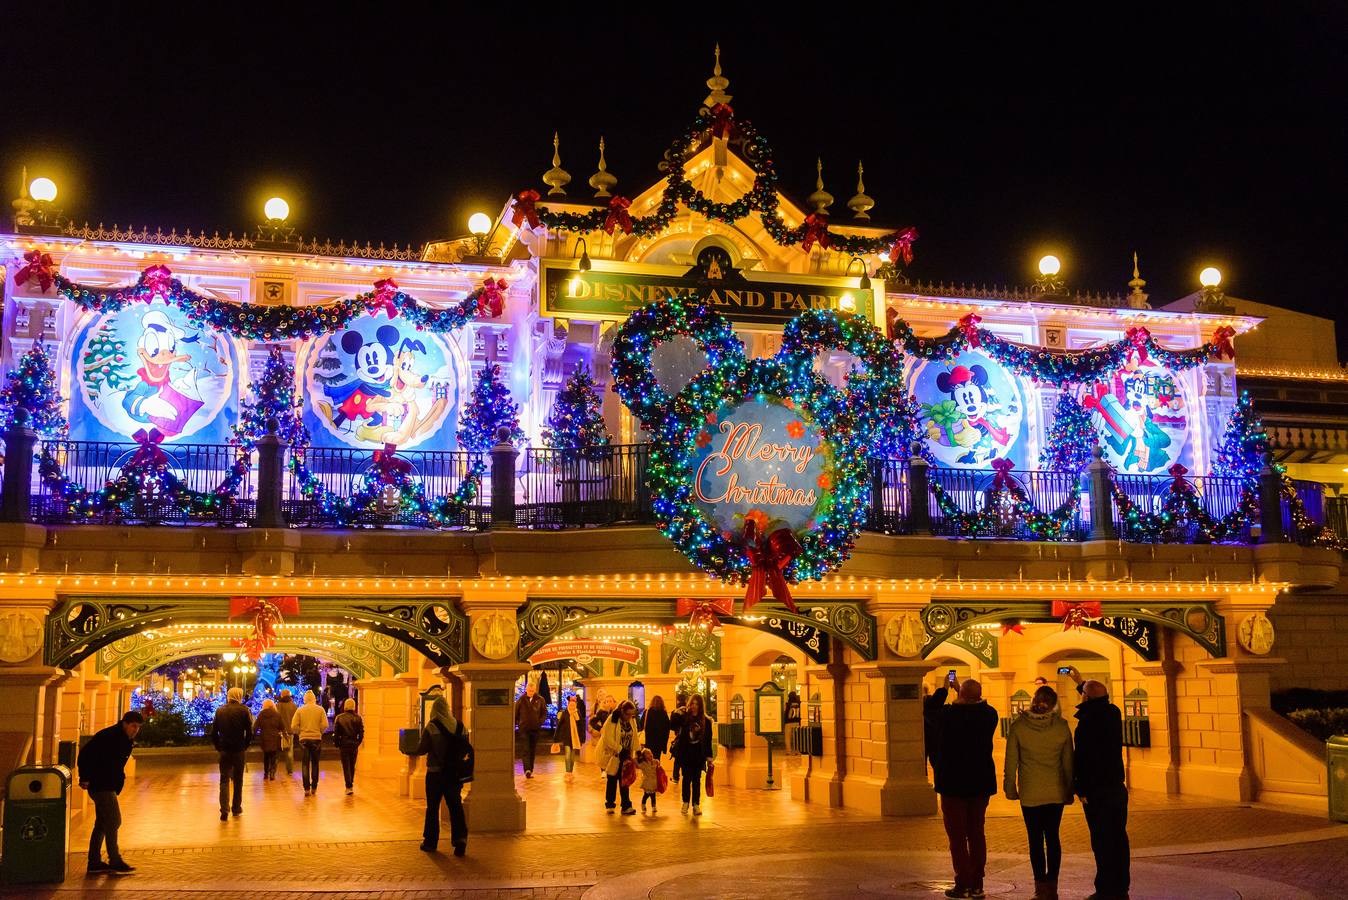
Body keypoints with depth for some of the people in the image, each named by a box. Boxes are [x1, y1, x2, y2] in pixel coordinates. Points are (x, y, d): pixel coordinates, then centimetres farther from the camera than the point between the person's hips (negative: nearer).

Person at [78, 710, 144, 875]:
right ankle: (115, 862, -1)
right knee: (113, 821, -7)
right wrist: (85, 778, -22)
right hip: (100, 786, -10)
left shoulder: (127, 740, 8)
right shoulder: (107, 737, -20)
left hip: (108, 787, 10)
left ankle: (94, 862, 19)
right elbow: (85, 754, -22)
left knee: (102, 824, 13)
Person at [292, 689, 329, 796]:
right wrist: (319, 732, 9)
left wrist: (299, 733, 12)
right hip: (316, 739, 0)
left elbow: (294, 726, -6)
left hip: (304, 739, 0)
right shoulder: (320, 709, 0)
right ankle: (314, 787, 16)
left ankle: (306, 788, -1)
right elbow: (325, 725, -9)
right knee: (315, 764, 12)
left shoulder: (300, 710, 0)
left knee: (305, 765, 4)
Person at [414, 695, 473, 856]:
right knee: (455, 806, 7)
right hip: (455, 773, 3)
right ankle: (460, 838, -5)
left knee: (432, 807, 9)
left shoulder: (431, 727, -13)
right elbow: (467, 748, 3)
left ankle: (430, 842, 17)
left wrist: (412, 752, 12)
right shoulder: (458, 725, -1)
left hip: (435, 772, -3)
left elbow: (422, 750, -9)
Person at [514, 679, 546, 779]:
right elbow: (515, 713, 8)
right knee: (526, 749, -13)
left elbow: (544, 713, 11)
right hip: (524, 728, -2)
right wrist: (516, 723, 1)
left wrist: (540, 722, -2)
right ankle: (527, 770, -24)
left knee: (533, 751, 8)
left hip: (535, 729, 2)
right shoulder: (521, 700, 2)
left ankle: (530, 771, 16)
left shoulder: (540, 700, 4)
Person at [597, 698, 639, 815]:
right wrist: (620, 751, -20)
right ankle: (609, 804, 19)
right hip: (613, 754, -4)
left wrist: (636, 752, -5)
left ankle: (626, 806, 2)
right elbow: (609, 739, -20)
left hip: (625, 755, 4)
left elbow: (634, 737, 2)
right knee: (612, 779, 6)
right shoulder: (612, 720, -18)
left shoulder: (632, 721, 0)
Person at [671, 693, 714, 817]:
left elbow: (708, 740, 3)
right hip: (685, 754, 0)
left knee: (697, 780, 4)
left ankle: (696, 804, 10)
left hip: (699, 755, 0)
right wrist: (676, 714, -16)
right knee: (686, 779, 6)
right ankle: (685, 803, 16)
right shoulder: (684, 718, 0)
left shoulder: (706, 721, 1)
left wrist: (709, 756, 2)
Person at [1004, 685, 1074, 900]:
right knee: (1052, 838, 11)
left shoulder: (1018, 726, -9)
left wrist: (1010, 788, 8)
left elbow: (1011, 761, -4)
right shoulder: (1061, 726, -4)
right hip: (1056, 793, 2)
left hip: (1030, 794, -2)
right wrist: (1069, 790, 12)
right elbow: (1068, 761, 2)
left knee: (1036, 840, 4)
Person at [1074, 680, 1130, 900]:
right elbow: (1101, 704, 30)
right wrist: (1081, 682, 41)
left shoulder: (1087, 723, -17)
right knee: (1119, 837, 12)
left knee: (1101, 841, -4)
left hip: (1097, 791, -8)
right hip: (1118, 787, 8)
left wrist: (1081, 790, -13)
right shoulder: (1114, 714, 6)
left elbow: (1082, 758, -19)